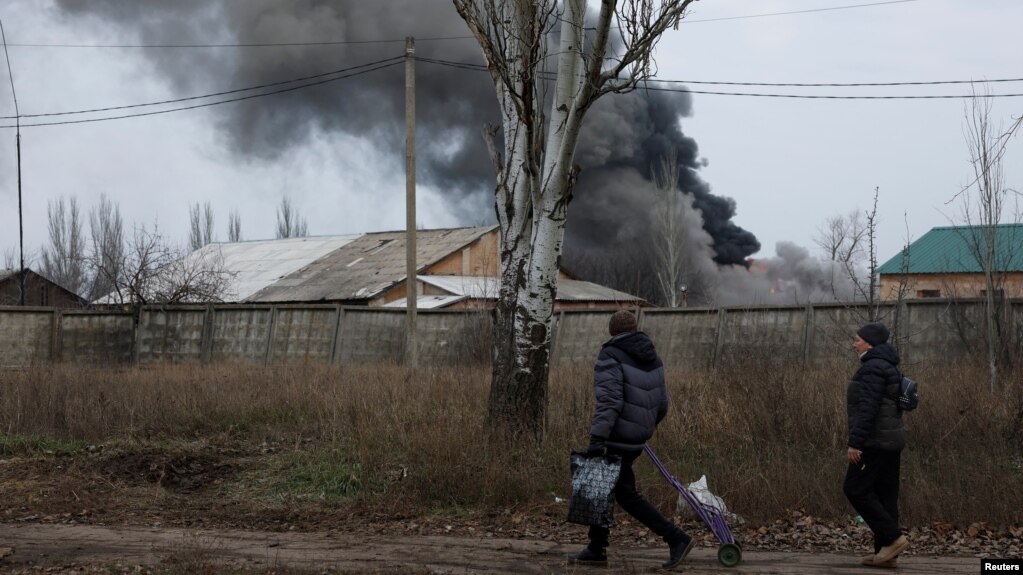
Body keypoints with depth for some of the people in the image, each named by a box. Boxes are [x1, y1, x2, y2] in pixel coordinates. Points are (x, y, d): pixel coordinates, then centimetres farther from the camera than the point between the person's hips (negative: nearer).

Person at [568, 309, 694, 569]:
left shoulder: (610, 358, -12)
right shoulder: (652, 358, 10)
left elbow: (609, 401, -24)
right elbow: (661, 404, 13)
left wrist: (597, 438, -27)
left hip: (619, 438, -8)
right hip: (639, 436, 8)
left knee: (626, 494, 0)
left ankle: (676, 538, -3)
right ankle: (596, 549, 20)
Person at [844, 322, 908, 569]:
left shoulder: (873, 368, -15)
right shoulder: (887, 367, 17)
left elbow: (867, 409, -23)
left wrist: (855, 443, -24)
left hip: (875, 440, -10)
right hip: (890, 439, 10)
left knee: (855, 489, -5)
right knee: (884, 496, 8)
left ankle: (893, 538, -7)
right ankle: (885, 553, 8)